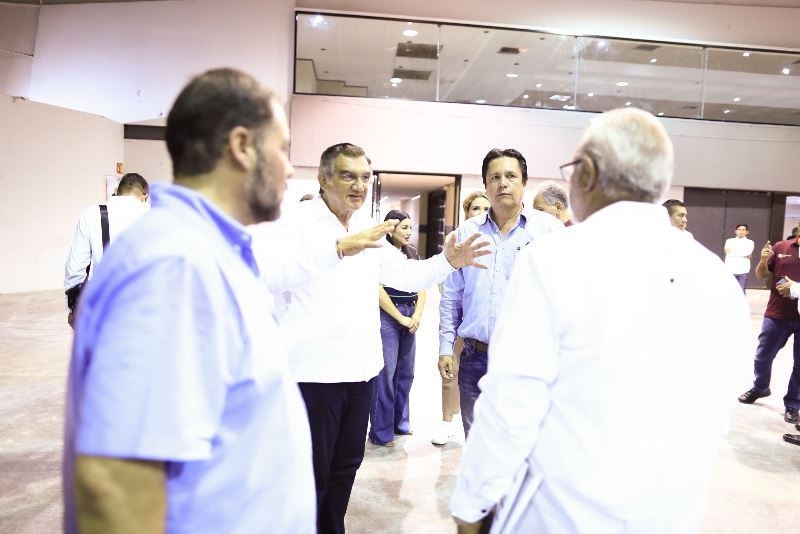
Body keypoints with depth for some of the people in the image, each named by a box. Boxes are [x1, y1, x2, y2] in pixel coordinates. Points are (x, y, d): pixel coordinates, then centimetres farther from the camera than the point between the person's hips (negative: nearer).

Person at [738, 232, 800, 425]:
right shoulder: (780, 247, 0)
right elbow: (762, 275, 9)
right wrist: (764, 261, -13)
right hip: (777, 314, 1)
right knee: (763, 355, 12)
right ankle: (760, 388, 37)